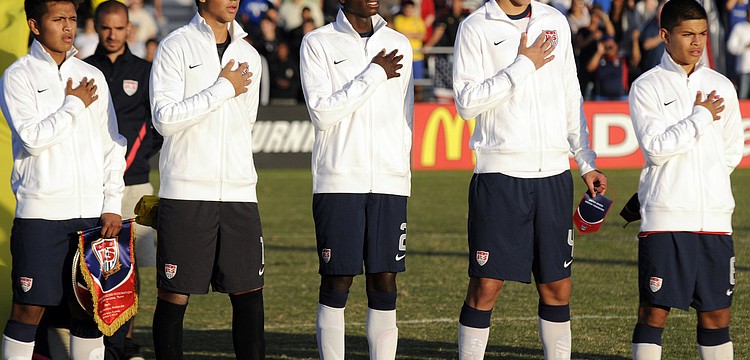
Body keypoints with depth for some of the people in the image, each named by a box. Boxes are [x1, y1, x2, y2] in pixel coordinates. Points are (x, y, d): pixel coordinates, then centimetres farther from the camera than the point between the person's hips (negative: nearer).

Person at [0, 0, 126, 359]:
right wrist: (75, 104, -5)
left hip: (91, 211, 4)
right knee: (29, 306, -4)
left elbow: (112, 144, 13)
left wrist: (113, 204, 5)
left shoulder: (92, 76, 13)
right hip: (40, 210, -4)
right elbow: (31, 137, -14)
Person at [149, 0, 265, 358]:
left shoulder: (249, 55, 15)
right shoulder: (175, 47, -2)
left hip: (239, 193, 5)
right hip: (185, 193, -5)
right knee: (175, 293, -1)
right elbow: (164, 118, -13)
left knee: (249, 291, 1)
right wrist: (224, 89, -10)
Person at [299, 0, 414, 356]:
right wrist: (375, 74, -9)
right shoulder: (318, 43, 1)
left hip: (390, 182, 3)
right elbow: (322, 112, -11)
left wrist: (399, 164, 14)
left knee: (384, 284, 2)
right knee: (336, 284, -2)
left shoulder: (398, 44, 14)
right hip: (338, 181, -3)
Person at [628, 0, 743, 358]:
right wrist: (701, 117, -8)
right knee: (654, 312, -4)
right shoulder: (647, 86, -1)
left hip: (714, 216, 4)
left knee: (716, 313, 5)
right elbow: (655, 147, -12)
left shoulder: (721, 86, 12)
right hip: (664, 218, -4)